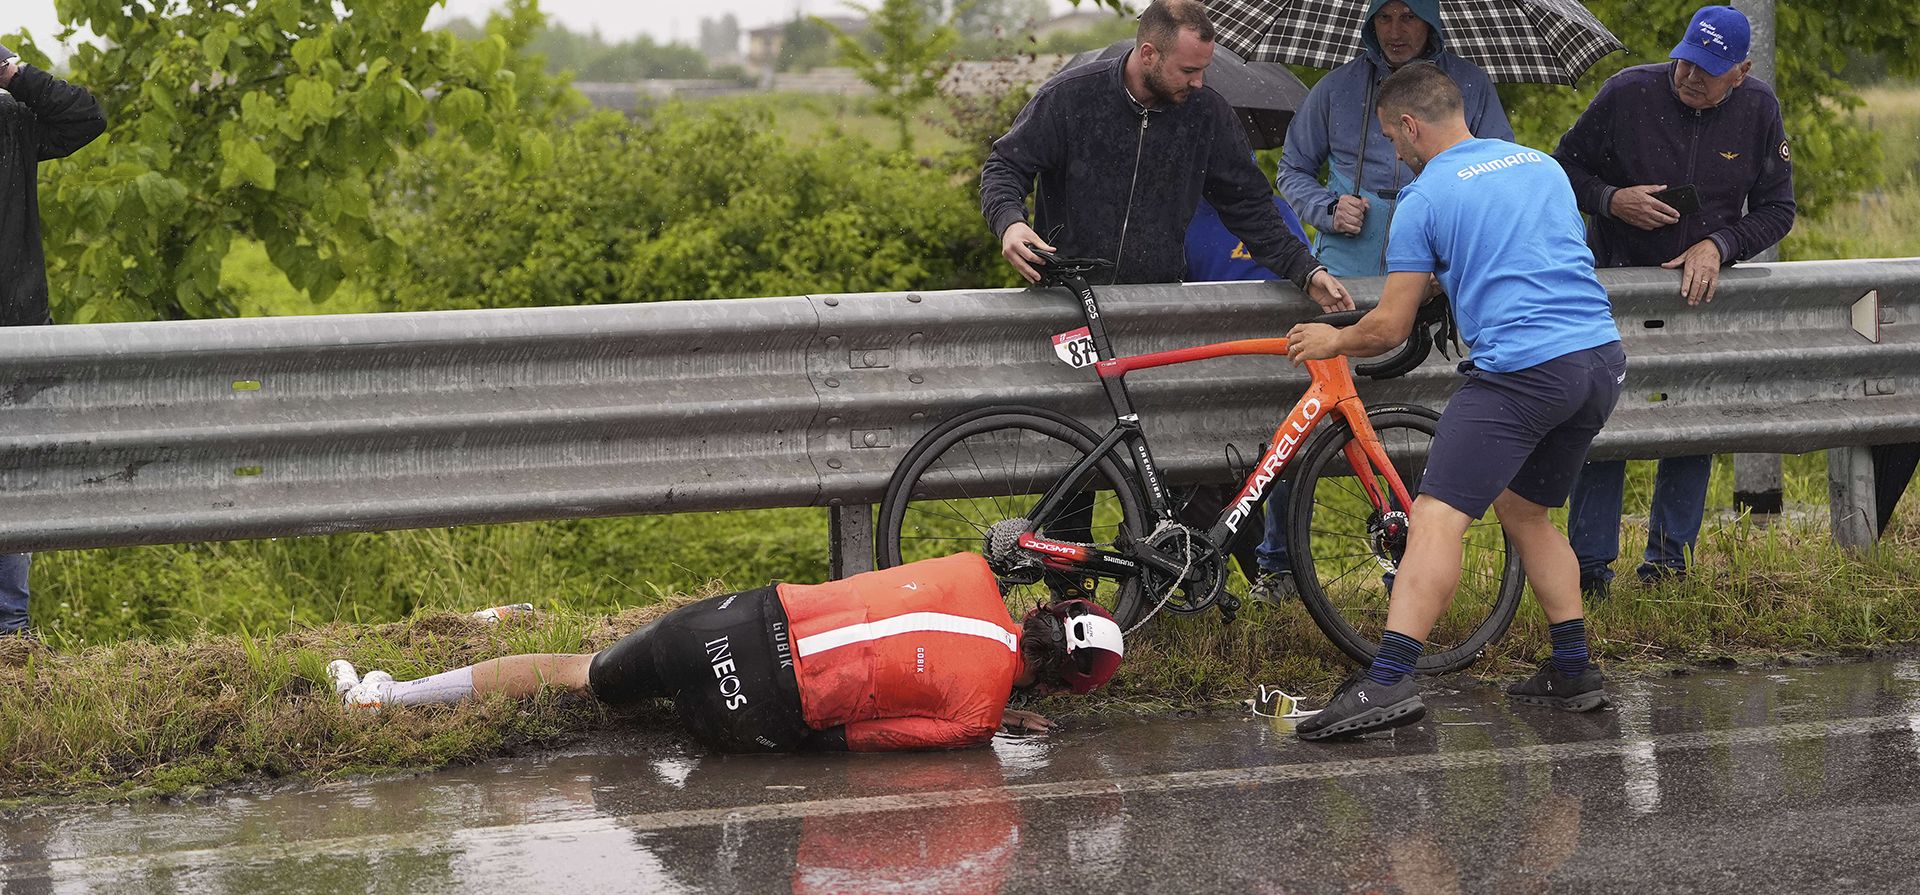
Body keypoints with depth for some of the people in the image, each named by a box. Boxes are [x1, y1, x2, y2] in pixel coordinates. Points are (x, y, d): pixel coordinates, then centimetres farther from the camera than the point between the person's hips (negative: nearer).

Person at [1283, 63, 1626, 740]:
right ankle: (1573, 672, 22)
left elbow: (1389, 329, 2)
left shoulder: (1425, 198, 1)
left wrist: (1333, 341, 22)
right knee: (1525, 511, 24)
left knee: (1437, 518, -12)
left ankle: (1389, 682, -25)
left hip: (1521, 369, -7)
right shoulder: (1541, 164, 20)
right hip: (1603, 358, 7)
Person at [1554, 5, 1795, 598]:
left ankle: (1668, 559, 16)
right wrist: (1612, 199, -19)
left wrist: (1716, 246, -15)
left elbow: (1776, 210, 1)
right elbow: (1566, 167, 0)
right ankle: (1591, 566, -2)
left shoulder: (1759, 111, -4)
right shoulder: (1627, 94, -11)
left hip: (1701, 284, 2)